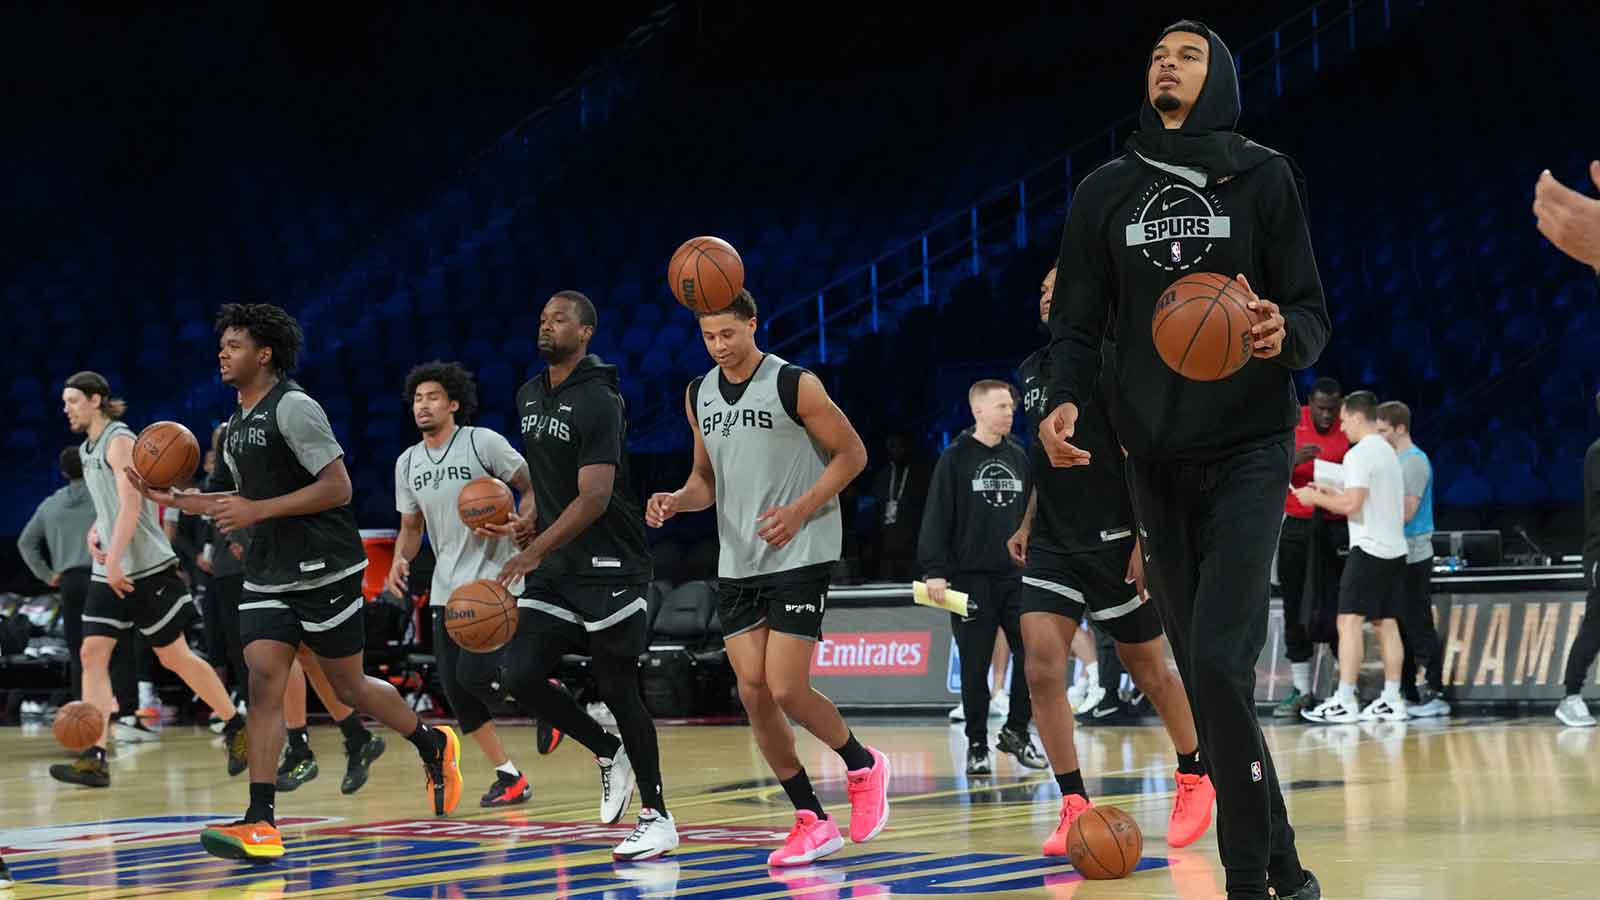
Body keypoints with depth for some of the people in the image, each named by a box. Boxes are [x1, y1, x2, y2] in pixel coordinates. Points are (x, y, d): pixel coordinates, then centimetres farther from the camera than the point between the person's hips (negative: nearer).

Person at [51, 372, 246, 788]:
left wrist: (114, 561, -27)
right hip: (108, 572, 8)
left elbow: (130, 505, -21)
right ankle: (95, 759, -12)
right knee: (93, 653, -6)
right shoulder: (88, 449, 15)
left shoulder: (119, 441, -12)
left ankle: (237, 728, 16)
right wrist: (95, 531, 7)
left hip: (147, 569, -8)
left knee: (174, 657, 0)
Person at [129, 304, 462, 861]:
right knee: (263, 680, -9)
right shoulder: (236, 426, 14)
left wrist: (257, 511, -23)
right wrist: (173, 499, 14)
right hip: (268, 578, 7)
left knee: (349, 688, 4)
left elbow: (338, 487, -18)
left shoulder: (293, 407, -13)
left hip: (324, 569, -7)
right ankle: (261, 823, -16)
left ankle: (433, 746, 32)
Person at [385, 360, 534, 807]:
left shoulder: (483, 443, -8)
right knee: (454, 689, 0)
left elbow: (534, 487, -5)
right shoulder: (408, 463, 11)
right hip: (447, 588, 6)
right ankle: (509, 778, 9)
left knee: (475, 674, -19)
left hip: (494, 581, -6)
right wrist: (400, 561, -1)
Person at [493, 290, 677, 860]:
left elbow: (594, 498, -22)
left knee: (618, 690, -4)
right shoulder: (529, 396, 11)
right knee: (521, 675, -6)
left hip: (608, 566, -7)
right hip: (554, 568, 7)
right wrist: (529, 516, 7)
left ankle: (657, 818, 7)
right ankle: (608, 753, 16)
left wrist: (534, 552, -28)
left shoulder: (599, 403, -15)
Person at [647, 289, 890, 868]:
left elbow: (852, 454, -6)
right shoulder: (699, 396, 9)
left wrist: (799, 511, -16)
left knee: (786, 690, -12)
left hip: (799, 557, -6)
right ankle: (812, 822, 8)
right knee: (753, 692, -1)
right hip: (737, 562, 6)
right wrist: (678, 500, -3)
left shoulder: (794, 385, -10)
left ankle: (862, 766, 16)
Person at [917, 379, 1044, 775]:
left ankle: (1016, 732, 14)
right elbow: (937, 517, -7)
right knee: (975, 665, 0)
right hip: (971, 579, -4)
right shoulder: (956, 458, -4)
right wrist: (935, 571, -14)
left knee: (1033, 653, -3)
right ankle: (977, 745, 11)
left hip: (1017, 577, 4)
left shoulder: (1018, 457, 11)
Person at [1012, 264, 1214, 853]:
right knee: (1041, 668, -11)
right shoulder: (1032, 371, 12)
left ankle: (1195, 775, 31)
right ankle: (1075, 805, -5)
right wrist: (1029, 524, 18)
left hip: (1111, 542, -6)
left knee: (1149, 672, 8)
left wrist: (1144, 538, -20)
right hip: (1051, 546, 6)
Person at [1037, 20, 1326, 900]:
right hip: (1154, 457, 4)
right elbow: (1078, 321, 9)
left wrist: (1284, 333, -24)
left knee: (1218, 664, -18)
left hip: (1248, 450, -4)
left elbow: (1313, 313, 0)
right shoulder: (1104, 193, 9)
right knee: (1203, 673, 4)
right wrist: (1065, 399, -12)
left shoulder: (1262, 176, 1)